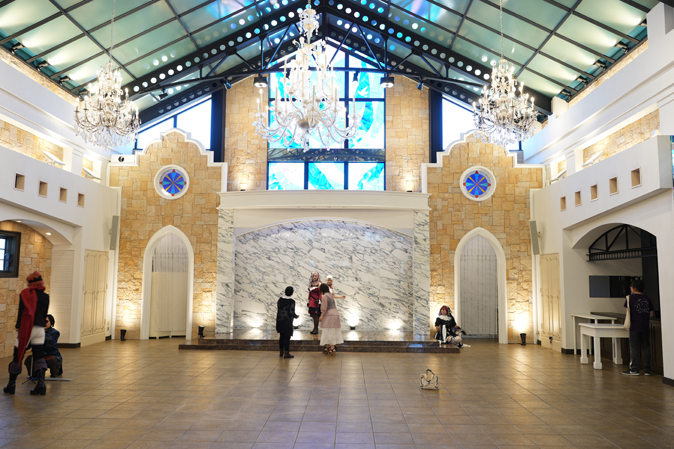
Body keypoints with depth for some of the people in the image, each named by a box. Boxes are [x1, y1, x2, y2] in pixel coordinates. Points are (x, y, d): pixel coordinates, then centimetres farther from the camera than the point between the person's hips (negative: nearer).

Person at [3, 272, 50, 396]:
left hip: (25, 329, -2)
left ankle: (11, 385, 18)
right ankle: (41, 383, -6)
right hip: (39, 329, 2)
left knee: (17, 357, 8)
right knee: (39, 358, 5)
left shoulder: (24, 294, -3)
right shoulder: (45, 297, 4)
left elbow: (21, 312, -7)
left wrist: (18, 328, -1)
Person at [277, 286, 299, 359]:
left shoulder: (280, 299, 3)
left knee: (281, 336, 16)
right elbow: (291, 313, -17)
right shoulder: (291, 301, -15)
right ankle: (286, 353, 4)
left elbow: (277, 310, 8)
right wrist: (296, 316, 2)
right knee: (287, 337, 1)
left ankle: (281, 352, 25)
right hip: (287, 321, -6)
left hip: (280, 320, 6)